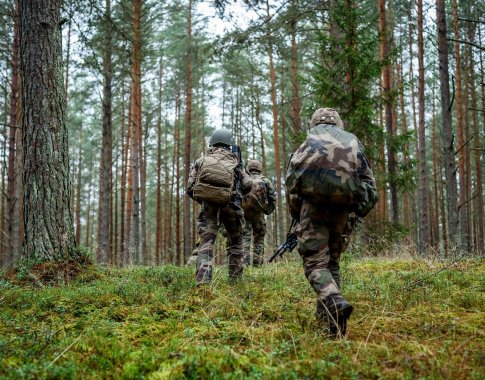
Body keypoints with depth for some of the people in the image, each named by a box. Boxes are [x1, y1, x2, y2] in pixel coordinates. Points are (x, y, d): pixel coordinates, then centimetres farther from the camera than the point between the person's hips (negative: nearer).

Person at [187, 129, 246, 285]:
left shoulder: (201, 160, 10)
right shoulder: (234, 159, 9)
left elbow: (190, 189, 6)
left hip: (208, 208, 0)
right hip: (230, 206, 0)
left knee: (205, 243, -4)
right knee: (236, 242, 19)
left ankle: (202, 282, -21)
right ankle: (235, 278, 22)